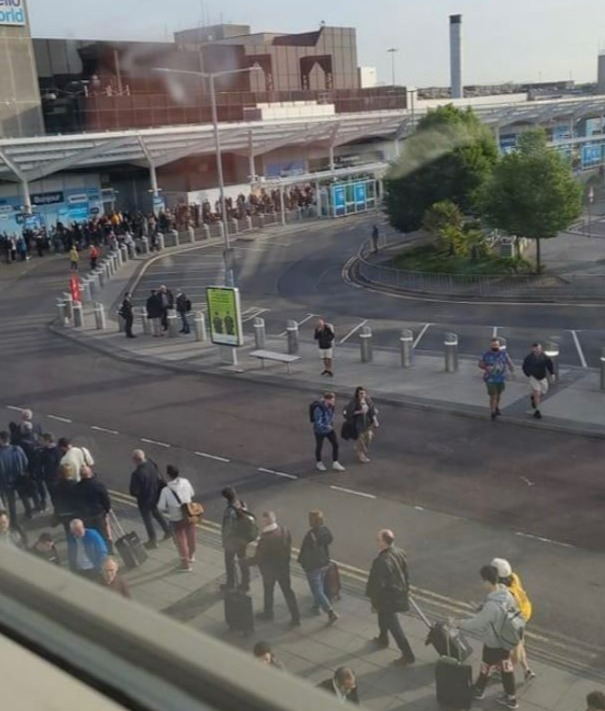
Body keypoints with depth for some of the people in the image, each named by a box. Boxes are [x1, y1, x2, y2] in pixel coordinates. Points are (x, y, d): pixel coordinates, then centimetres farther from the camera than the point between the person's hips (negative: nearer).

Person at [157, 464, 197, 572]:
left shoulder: (165, 490, -24)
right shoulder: (185, 482, -14)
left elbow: (161, 507, -19)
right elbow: (192, 494, 3)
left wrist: (167, 511, 2)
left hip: (176, 519, -4)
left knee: (180, 540, 13)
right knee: (191, 537, 23)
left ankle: (186, 564, 23)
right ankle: (191, 556, 46)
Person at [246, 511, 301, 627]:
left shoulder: (265, 539, -33)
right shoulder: (284, 530, -14)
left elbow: (258, 558, -23)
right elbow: (289, 547, 1)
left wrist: (245, 562, -7)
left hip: (269, 570, -5)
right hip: (284, 567, 5)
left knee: (268, 592, 21)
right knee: (288, 591, 15)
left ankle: (268, 613, 42)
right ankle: (296, 618, 18)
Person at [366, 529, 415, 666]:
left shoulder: (382, 561, -33)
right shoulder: (399, 553, -9)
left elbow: (378, 584, -25)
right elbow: (406, 573, 5)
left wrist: (374, 601, -10)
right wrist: (405, 589, 18)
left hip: (388, 598, -9)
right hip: (399, 593, 9)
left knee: (394, 626, 5)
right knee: (383, 617, 31)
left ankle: (408, 655, 12)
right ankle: (383, 639, 52)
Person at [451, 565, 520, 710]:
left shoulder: (491, 605, -37)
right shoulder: (507, 595, -13)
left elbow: (476, 623, -26)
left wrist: (457, 623, -12)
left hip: (493, 644, -7)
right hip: (505, 641, 7)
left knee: (486, 668, 19)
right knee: (506, 668, 22)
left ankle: (478, 690, 44)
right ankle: (511, 698, 36)